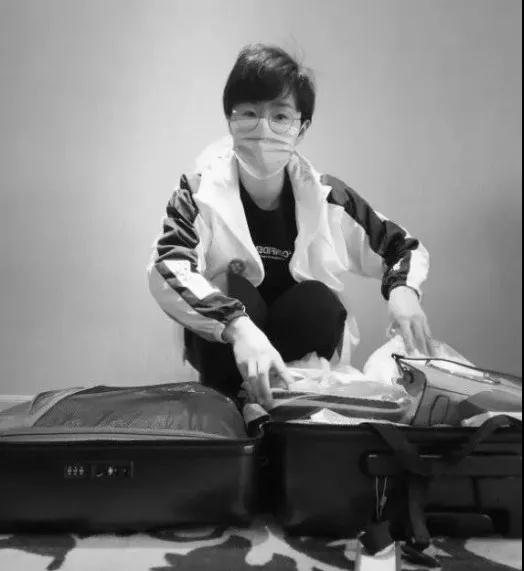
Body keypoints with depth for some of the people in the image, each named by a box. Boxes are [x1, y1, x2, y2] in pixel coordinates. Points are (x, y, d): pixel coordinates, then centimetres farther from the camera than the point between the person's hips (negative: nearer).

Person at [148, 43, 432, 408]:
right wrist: (237, 326, -47)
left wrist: (403, 288, -23)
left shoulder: (327, 197, -9)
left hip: (305, 352, 1)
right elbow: (167, 270, -30)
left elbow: (407, 249, 1)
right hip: (223, 347, -1)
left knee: (318, 301, -26)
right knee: (235, 292, -28)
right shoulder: (200, 192, -13)